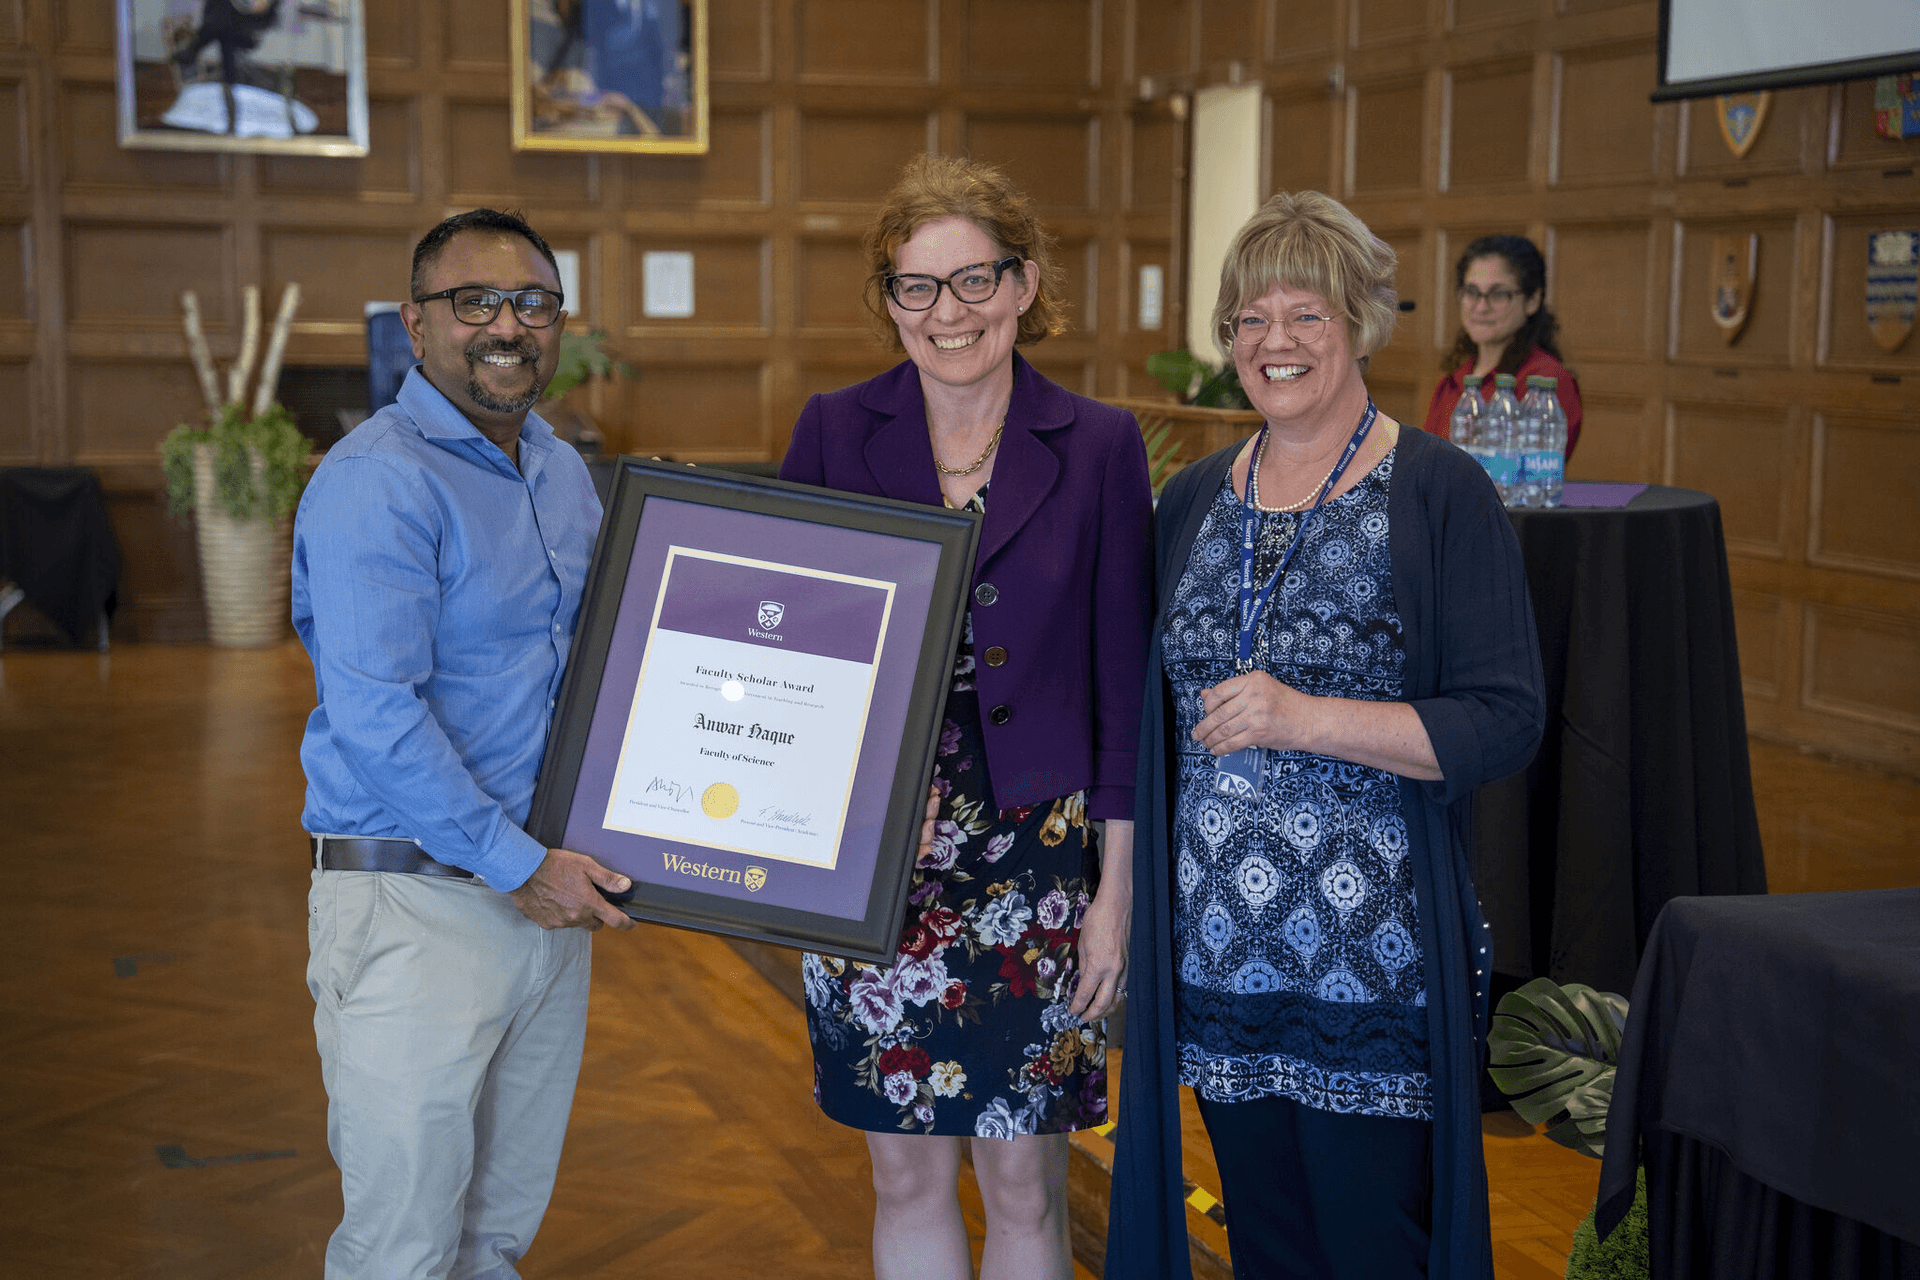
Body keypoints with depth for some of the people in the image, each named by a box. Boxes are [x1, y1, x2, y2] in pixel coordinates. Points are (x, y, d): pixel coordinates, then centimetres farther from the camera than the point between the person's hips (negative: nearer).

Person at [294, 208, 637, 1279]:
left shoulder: (564, 473, 12)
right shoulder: (378, 482, -15)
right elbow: (373, 715, -22)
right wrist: (519, 864, -20)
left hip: (547, 886, 8)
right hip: (417, 903, -8)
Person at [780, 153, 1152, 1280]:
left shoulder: (1098, 446, -2)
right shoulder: (835, 434, 2)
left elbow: (1123, 687, 0)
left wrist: (1117, 890, -3)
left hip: (1036, 848, -1)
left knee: (1024, 1184, 7)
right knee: (907, 1174, 11)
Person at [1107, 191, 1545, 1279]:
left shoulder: (1438, 494, -6)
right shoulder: (1193, 502, 10)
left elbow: (1506, 724, -13)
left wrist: (1304, 718, -22)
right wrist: (1128, 888, 10)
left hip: (1376, 968, -5)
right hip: (1217, 956, 5)